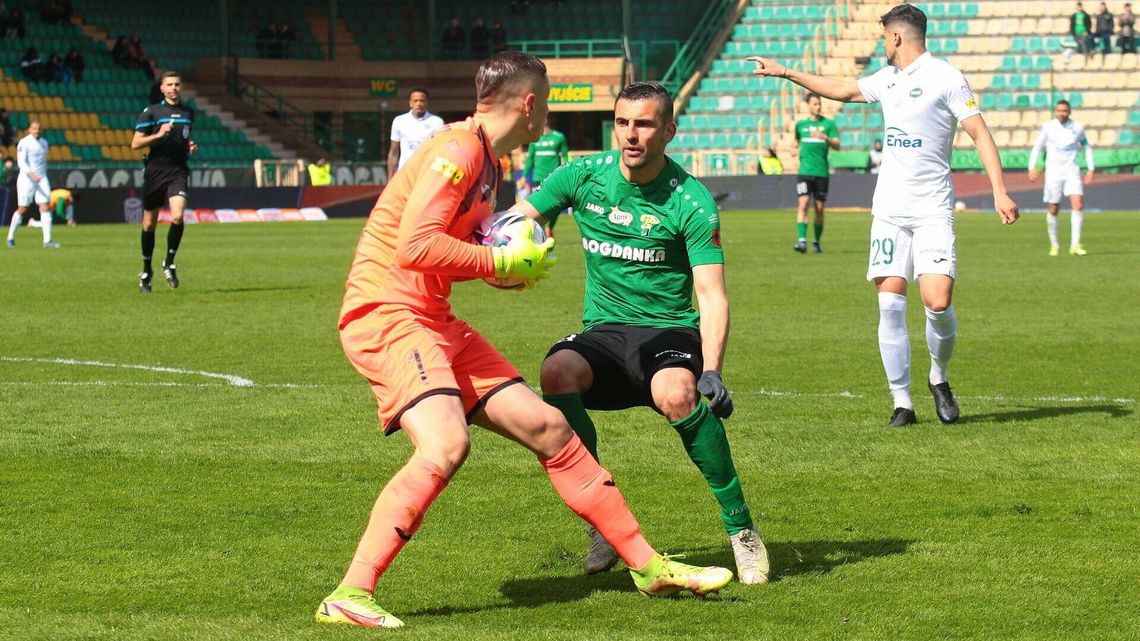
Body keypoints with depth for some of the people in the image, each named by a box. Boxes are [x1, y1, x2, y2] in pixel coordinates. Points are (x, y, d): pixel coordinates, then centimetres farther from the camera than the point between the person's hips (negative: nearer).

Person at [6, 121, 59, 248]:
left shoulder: (44, 142, 12)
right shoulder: (24, 143, -8)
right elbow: (21, 161, -19)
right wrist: (31, 173, -33)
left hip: (41, 179, 5)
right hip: (26, 179, -5)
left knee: (45, 207, -8)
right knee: (22, 209, 3)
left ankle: (47, 240, -12)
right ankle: (10, 237, 20)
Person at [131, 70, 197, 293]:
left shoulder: (188, 113, 12)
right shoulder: (151, 112, -1)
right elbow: (135, 143, -5)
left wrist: (190, 146, 6)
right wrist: (158, 135, -19)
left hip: (178, 172, 2)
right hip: (155, 171, -2)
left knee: (177, 216, -20)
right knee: (149, 224, 5)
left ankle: (169, 263, -3)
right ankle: (146, 271, 22)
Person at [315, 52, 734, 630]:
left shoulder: (487, 160, 17)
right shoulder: (458, 150, -13)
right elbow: (415, 247, -22)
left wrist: (515, 264, 12)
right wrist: (502, 262, -12)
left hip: (433, 321, 10)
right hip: (384, 312, -10)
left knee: (546, 427, 8)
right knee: (445, 445, -30)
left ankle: (648, 567, 16)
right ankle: (348, 597, -28)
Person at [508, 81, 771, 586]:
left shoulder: (690, 200, -8)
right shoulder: (585, 176, 2)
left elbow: (712, 296, -13)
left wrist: (711, 371, -28)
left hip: (670, 332, -3)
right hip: (604, 335, 3)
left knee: (677, 394, -37)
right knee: (557, 372, -32)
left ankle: (741, 528, -18)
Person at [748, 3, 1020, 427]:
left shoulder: (945, 77, -5)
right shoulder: (887, 80, 15)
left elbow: (980, 133, -8)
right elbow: (842, 90, 32)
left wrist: (999, 191, -17)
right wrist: (785, 73, 35)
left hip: (933, 211, -6)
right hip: (889, 211, 6)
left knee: (938, 302, -15)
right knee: (890, 303, -4)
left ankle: (939, 379, 13)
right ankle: (902, 403, 1)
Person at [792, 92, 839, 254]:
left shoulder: (828, 124, 4)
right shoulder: (801, 124, 11)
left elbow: (837, 145, -5)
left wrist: (825, 137, -21)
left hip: (822, 172, 0)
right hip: (805, 171, 0)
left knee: (819, 209, 5)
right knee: (803, 204, -15)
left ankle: (817, 243, 18)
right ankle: (801, 240, -21)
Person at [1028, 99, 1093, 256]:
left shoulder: (1077, 128, 3)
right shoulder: (1048, 127, 0)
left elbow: (1087, 146, 17)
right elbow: (1037, 147, 6)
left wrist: (1091, 169, 11)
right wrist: (1032, 168, -6)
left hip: (1072, 171, 0)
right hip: (1053, 171, 0)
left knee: (1078, 204, -16)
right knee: (1053, 210, 3)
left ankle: (1075, 245, -16)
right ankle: (1054, 245, 20)